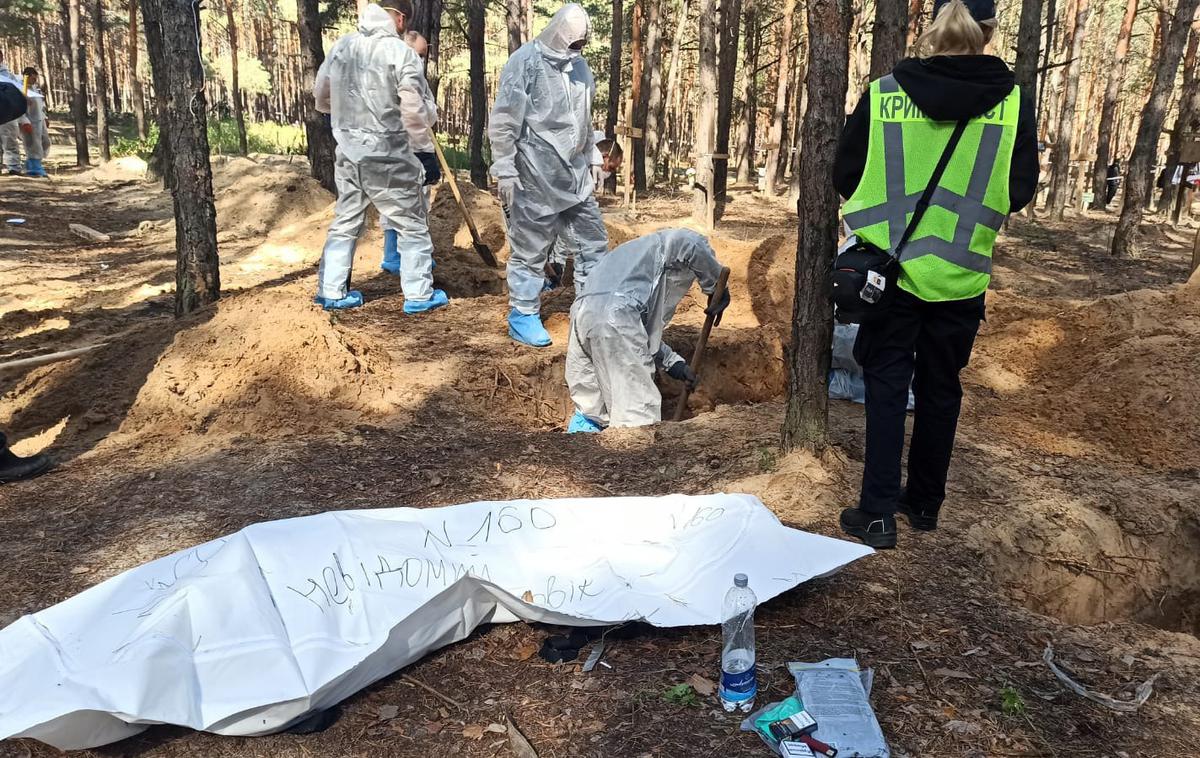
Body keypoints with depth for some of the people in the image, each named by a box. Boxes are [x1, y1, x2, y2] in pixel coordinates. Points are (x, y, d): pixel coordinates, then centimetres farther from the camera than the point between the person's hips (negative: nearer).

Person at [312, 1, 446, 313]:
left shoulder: (342, 46, 5)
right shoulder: (401, 52, -13)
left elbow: (320, 95, 15)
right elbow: (415, 112, -15)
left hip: (347, 153, 6)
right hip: (387, 157, -6)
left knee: (345, 223, 18)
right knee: (412, 225, 8)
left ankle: (331, 292, 21)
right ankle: (418, 295, 12)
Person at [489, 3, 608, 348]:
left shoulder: (579, 66, 12)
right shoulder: (525, 61, -9)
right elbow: (503, 121, -11)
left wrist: (590, 163, 22)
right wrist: (504, 170, -14)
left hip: (574, 177, 7)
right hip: (534, 177, -7)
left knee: (593, 242, 8)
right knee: (530, 249, 2)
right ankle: (523, 315, 15)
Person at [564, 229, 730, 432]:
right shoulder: (665, 245, 17)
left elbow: (647, 330, 35)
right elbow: (692, 244, -10)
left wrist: (673, 363, 30)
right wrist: (717, 289, 3)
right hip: (615, 315, -9)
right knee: (638, 414, -4)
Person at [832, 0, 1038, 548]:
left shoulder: (883, 94, -8)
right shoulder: (1014, 102, -5)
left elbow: (844, 178, -1)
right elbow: (1021, 191, 1)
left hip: (891, 268, -1)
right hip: (961, 276, 1)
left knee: (886, 385, 7)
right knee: (940, 388, 15)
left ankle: (878, 513, 5)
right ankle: (924, 502, 28)